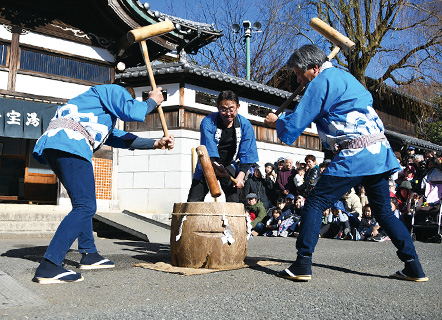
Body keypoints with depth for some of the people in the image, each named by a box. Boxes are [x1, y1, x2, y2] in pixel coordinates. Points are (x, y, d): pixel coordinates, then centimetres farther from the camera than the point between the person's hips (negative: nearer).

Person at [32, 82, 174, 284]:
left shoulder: (103, 115, 39)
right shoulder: (115, 90, 13)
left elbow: (120, 138, 36)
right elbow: (133, 112, -5)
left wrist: (155, 144, 35)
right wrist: (152, 101, 15)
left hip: (51, 146, 10)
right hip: (69, 145, -10)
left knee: (82, 204, 19)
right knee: (85, 207, -14)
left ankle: (89, 255, 24)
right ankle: (48, 267, -19)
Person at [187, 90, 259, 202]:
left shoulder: (245, 125, -10)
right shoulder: (208, 122, -17)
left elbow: (247, 154, -12)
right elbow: (208, 149, -25)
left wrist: (241, 175, -24)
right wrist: (215, 166, -43)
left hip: (229, 165, 1)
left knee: (234, 200, -13)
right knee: (193, 201, -5)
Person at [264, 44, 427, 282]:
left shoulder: (322, 81, -6)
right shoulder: (343, 75, 22)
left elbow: (296, 123, -7)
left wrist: (276, 122, 14)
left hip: (355, 155, -9)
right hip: (380, 152, 9)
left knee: (315, 204, -5)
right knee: (384, 211, 17)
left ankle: (302, 265, -6)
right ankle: (414, 267, 18)